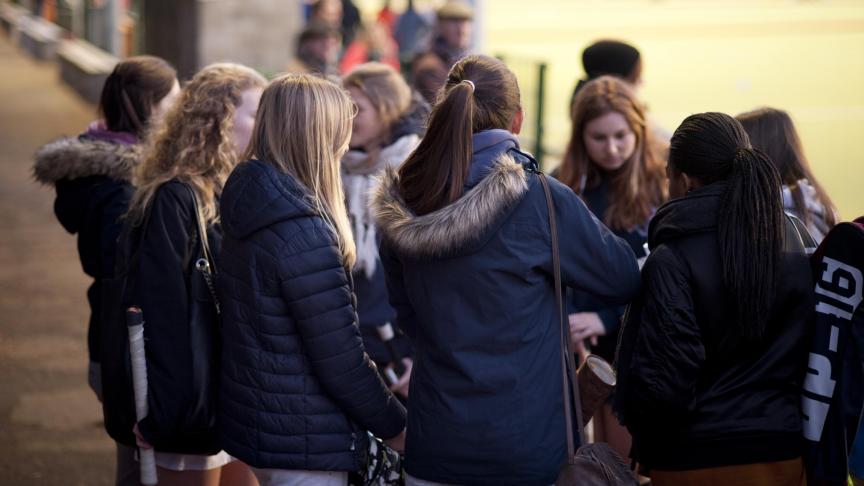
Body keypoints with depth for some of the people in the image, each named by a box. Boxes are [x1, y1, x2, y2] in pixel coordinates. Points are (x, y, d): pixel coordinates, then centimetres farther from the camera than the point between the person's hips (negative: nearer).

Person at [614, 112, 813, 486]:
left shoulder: (671, 259, -15)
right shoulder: (793, 246, 3)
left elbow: (664, 380, -18)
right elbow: (808, 357, 6)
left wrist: (646, 441, -1)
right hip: (784, 455, 5)